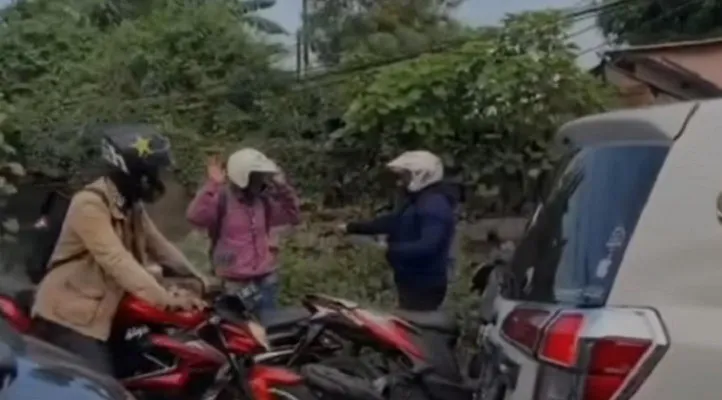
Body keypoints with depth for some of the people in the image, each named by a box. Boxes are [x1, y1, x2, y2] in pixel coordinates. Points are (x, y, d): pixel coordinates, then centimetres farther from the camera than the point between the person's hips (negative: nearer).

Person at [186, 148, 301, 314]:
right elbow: (195, 216, -27)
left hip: (266, 280, 6)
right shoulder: (223, 198, -11)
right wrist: (212, 185, -33)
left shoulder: (263, 200, 9)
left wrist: (283, 188, 3)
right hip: (235, 284, -6)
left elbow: (293, 216, 14)